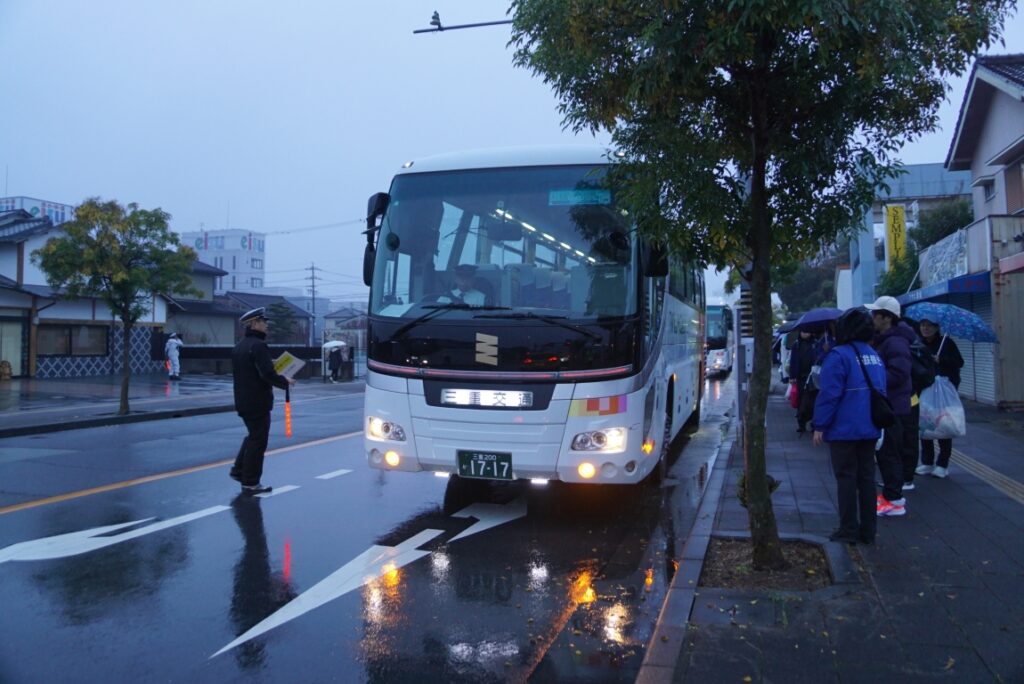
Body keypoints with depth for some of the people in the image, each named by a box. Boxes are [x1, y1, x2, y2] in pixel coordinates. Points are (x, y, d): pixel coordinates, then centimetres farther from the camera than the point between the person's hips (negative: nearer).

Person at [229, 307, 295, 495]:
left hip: (243, 400, 9)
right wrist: (285, 381, -8)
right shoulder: (258, 346, -17)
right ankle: (250, 483, 5)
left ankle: (239, 470, 24)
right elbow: (268, 374, -24)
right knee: (258, 440, -1)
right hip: (258, 402, -9)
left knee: (253, 435, 24)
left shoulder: (238, 347, 13)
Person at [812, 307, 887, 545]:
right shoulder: (874, 356, 10)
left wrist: (819, 426, -12)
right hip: (870, 429, 7)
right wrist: (875, 419, 20)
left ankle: (849, 530, 4)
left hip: (844, 429, -7)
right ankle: (868, 530, 17)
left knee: (846, 478, 0)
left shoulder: (838, 355, -14)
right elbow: (881, 391, 14)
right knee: (866, 477, 12)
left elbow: (829, 394, -18)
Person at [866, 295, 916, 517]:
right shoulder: (882, 340, 15)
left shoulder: (895, 342, -19)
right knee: (885, 451, 18)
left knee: (888, 452, -6)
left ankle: (894, 500, 0)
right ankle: (892, 491, 29)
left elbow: (898, 374, -28)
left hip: (891, 407, -10)